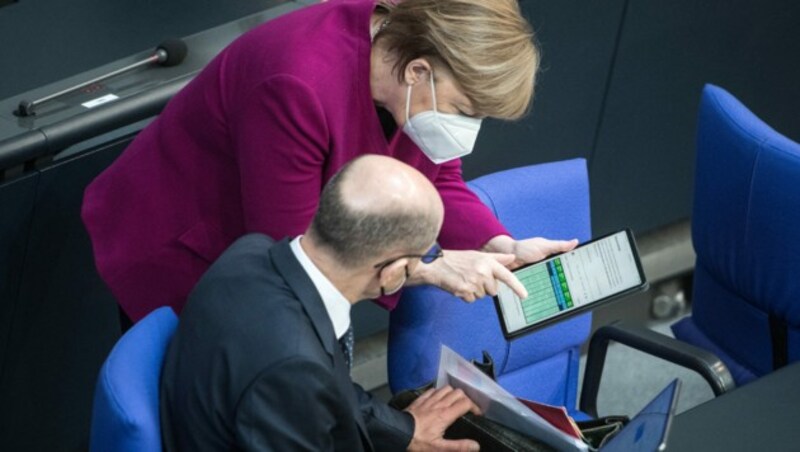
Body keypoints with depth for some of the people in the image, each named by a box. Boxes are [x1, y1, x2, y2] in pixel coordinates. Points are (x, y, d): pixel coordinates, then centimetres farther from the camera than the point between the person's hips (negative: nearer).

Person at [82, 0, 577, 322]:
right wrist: (432, 267, -33)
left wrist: (504, 248, -21)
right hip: (177, 255, -7)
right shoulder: (301, 87, -39)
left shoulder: (409, 41, -16)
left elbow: (437, 182, -3)